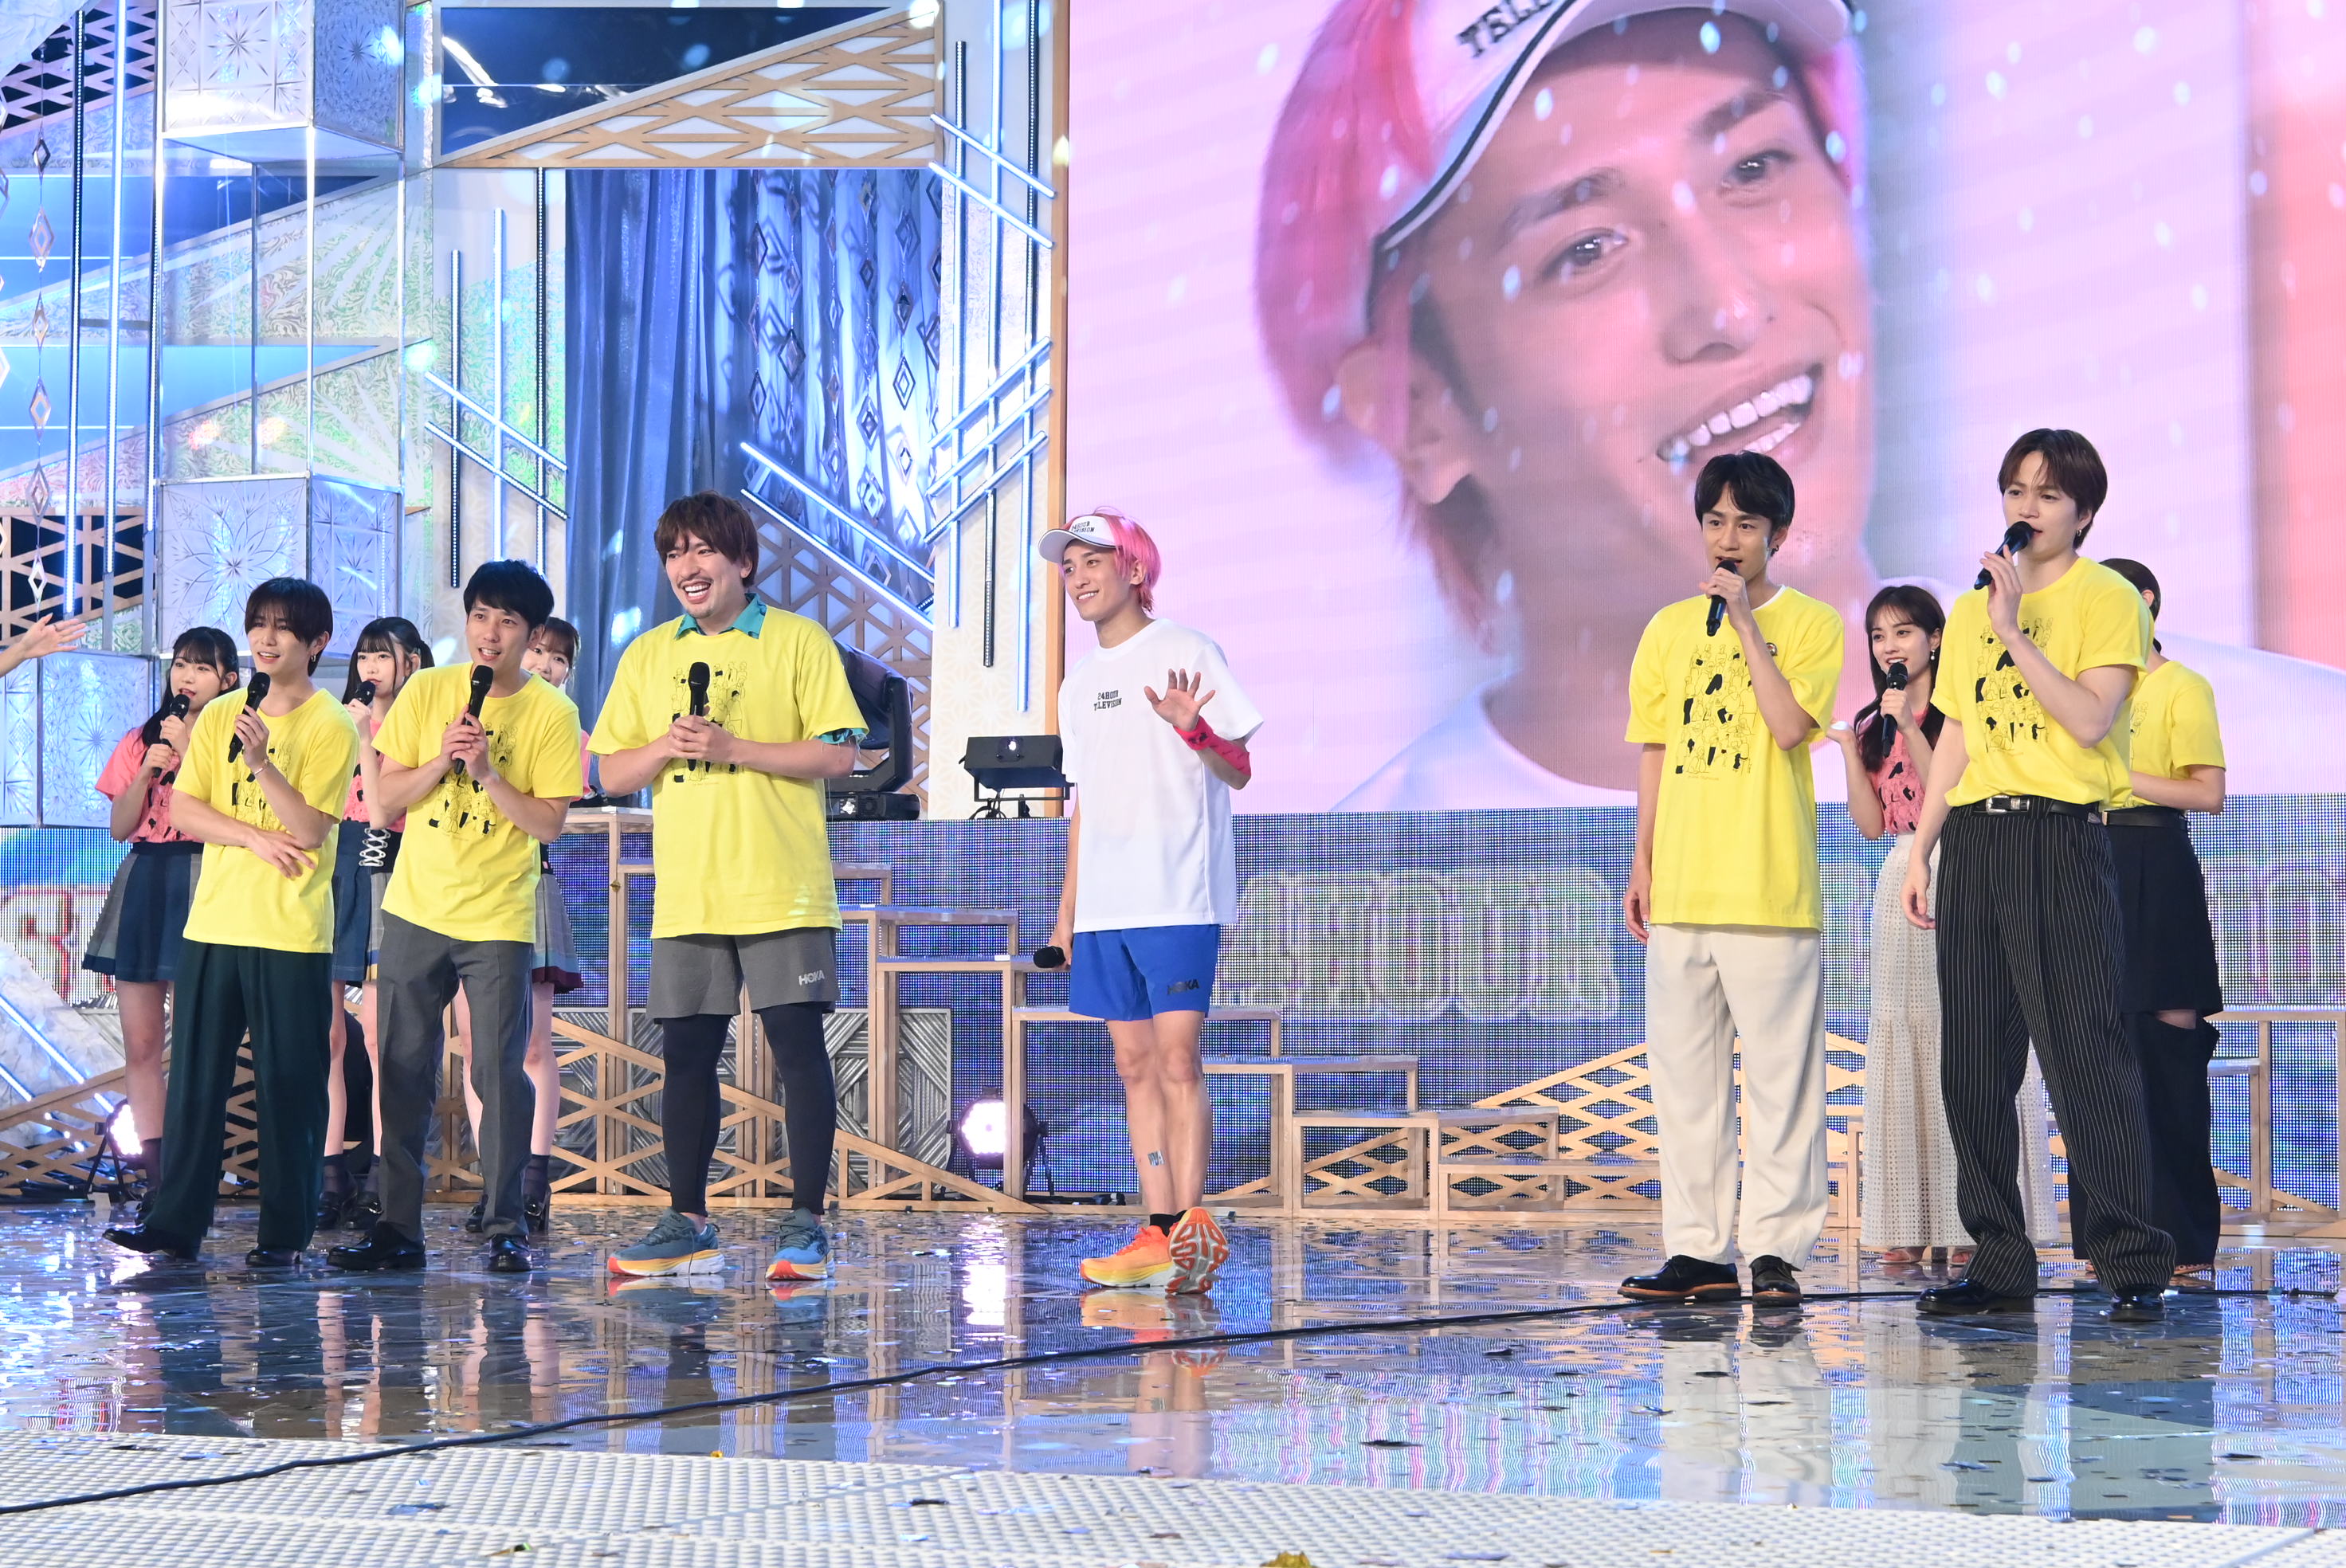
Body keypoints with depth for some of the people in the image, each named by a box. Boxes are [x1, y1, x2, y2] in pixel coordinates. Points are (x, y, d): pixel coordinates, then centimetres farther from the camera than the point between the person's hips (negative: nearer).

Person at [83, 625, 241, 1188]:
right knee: (140, 1041, 2)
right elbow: (119, 827, 10)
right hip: (142, 883, 5)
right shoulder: (142, 740, 15)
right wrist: (149, 769, -4)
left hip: (201, 883, -4)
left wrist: (189, 751, -11)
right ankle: (151, 1158, 7)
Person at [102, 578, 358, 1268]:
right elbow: (183, 810, 3)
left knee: (289, 1086, -1)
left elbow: (309, 830, -12)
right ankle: (174, 1223, 12)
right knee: (194, 1078, 6)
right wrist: (255, 837, -10)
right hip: (213, 924, 4)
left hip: (292, 935, -4)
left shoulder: (330, 727, -4)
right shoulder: (220, 716, 10)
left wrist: (260, 761, -23)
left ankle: (285, 1233, 7)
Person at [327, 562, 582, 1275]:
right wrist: (441, 761, -14)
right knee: (403, 1072, 4)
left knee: (499, 1073, -6)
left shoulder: (551, 713, -4)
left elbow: (549, 823, -8)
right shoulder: (426, 692, 3)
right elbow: (385, 801, 2)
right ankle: (398, 1228, 10)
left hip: (499, 919, -3)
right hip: (416, 910, 3)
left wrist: (488, 773, -19)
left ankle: (505, 1229, 3)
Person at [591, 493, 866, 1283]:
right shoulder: (646, 656, 12)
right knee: (687, 1054, 6)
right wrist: (664, 748, -9)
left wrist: (733, 748, -15)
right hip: (686, 893, 4)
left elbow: (838, 754, -7)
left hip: (783, 890, -4)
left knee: (798, 1046, -5)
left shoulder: (798, 641, 0)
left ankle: (806, 1222, 0)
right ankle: (687, 1224, 14)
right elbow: (611, 773, 11)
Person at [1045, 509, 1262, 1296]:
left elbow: (1239, 772, -6)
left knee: (1177, 1058, -13)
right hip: (1104, 906, 7)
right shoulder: (1079, 684, 19)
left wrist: (1194, 730, -26)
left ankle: (1192, 1225, -14)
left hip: (1179, 897, -7)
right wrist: (1067, 911, 19)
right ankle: (1159, 1233, 5)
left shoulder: (1187, 653, -2)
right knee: (1136, 1065, 4)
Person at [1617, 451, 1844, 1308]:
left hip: (1770, 887, -5)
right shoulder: (1668, 628, 14)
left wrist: (1745, 623, -11)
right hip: (1680, 885, 5)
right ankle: (1697, 1249, 10)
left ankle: (1776, 1249, 0)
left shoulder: (1809, 624, 1)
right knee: (1683, 1073, 5)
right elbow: (1654, 754, 16)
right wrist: (1642, 865, 11)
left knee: (1779, 1073, -4)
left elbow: (1790, 724, -14)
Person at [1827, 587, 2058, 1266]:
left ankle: (1972, 1219, -6)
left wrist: (1911, 728, -15)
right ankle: (1910, 1224, 5)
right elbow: (1871, 823, 9)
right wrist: (1850, 751, -1)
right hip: (1900, 881, 6)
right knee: (1901, 1041, 3)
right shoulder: (1871, 723, 14)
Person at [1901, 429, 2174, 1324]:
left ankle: (2134, 1266, -7)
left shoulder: (2106, 598, 1)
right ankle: (2000, 1265, 9)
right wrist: (1920, 848, 13)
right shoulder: (1970, 610, 19)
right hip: (1971, 842, 6)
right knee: (1973, 1065, 4)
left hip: (2060, 838, -6)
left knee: (2086, 1056, -10)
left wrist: (2014, 634, -14)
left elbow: (2091, 719, -12)